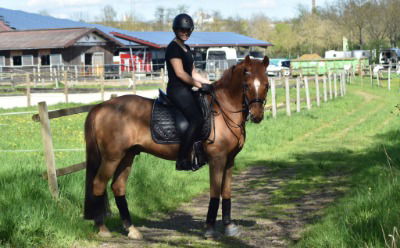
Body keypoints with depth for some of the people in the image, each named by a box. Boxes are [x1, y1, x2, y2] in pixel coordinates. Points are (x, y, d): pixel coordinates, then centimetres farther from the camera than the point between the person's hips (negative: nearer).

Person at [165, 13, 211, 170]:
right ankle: (182, 160, -24)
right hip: (177, 90, -10)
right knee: (197, 119, -23)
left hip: (186, 90, 10)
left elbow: (193, 73, 22)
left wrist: (210, 83, 14)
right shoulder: (173, 48, -9)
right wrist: (199, 85, -12)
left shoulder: (186, 49, 19)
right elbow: (180, 73, -17)